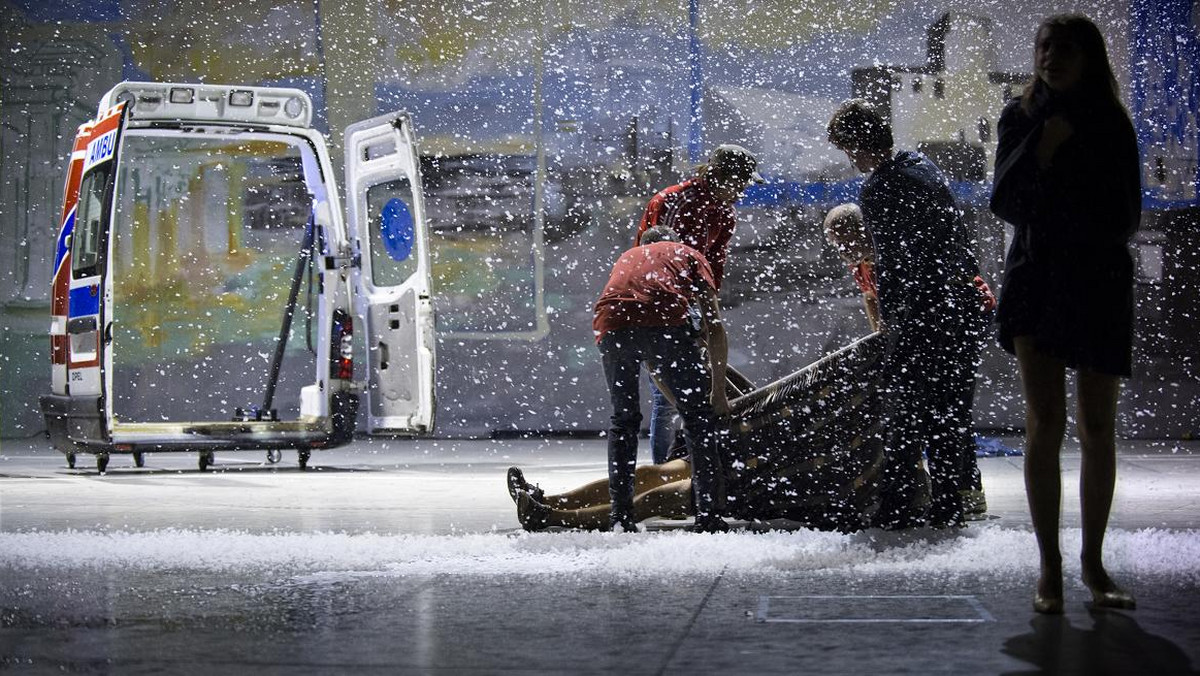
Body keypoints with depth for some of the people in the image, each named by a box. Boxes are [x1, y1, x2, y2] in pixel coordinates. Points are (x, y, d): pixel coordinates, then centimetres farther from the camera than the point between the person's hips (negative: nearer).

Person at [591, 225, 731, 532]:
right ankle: (708, 514, 6)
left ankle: (619, 515, 17)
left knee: (624, 419, 21)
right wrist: (718, 391, 28)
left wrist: (677, 400, 45)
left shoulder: (626, 258, 41)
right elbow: (714, 328, 21)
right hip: (666, 323, -3)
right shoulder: (689, 254, 32)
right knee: (698, 416, 11)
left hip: (611, 327, 3)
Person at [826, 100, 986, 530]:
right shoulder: (922, 165, 12)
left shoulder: (877, 191, -13)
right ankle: (948, 507, 14)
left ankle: (898, 510, 0)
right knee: (953, 413, 11)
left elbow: (891, 264, -14)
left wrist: (891, 318, -6)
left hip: (921, 314, -8)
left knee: (905, 413, -1)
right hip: (964, 301, 8)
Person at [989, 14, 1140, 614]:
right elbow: (1005, 202, -1)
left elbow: (1123, 218, -1)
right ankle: (1050, 567, -5)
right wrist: (1040, 148, -12)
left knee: (1097, 428, 4)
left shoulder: (1111, 125, 4)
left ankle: (1092, 561, 14)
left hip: (1100, 281, 1)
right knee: (1045, 420, -9)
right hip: (1035, 278, 0)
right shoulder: (1021, 117, 7)